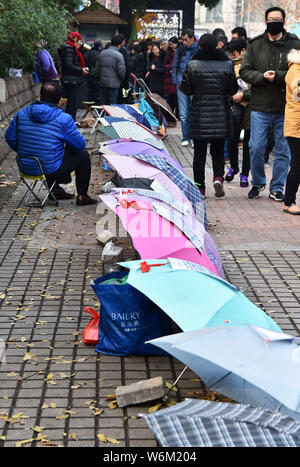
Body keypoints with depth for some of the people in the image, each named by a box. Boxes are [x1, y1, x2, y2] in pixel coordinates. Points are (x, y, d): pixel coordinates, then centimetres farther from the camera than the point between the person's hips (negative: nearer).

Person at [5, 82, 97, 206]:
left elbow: (10, 138, 7)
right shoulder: (64, 119, -14)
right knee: (83, 155, 16)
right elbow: (80, 144, -5)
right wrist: (67, 148, 17)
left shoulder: (21, 114, -2)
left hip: (26, 168, 6)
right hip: (50, 171, -5)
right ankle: (82, 196, 22)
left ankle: (55, 189, 43)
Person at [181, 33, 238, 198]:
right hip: (220, 116, 1)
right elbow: (233, 90, 2)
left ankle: (200, 187, 9)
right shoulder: (227, 64, -2)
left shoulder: (192, 65, -5)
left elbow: (185, 89, -2)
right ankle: (218, 178, -11)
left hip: (199, 114, -1)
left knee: (199, 152, 8)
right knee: (218, 151, 12)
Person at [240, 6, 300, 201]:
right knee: (256, 148, 2)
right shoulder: (255, 45, 7)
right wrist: (262, 77, -13)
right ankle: (258, 183, 23)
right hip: (260, 106, 1)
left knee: (283, 150, 5)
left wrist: (278, 76, -17)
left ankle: (277, 187, 18)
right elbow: (245, 71, 4)